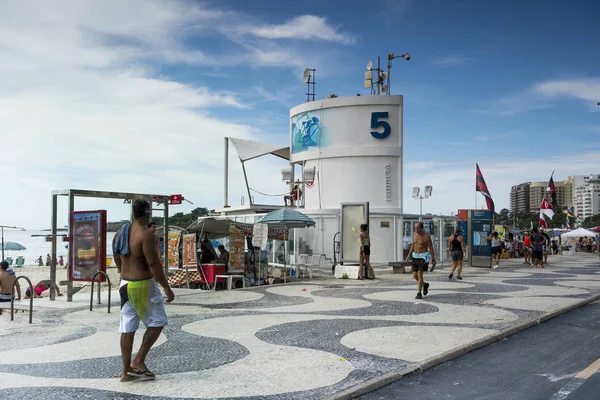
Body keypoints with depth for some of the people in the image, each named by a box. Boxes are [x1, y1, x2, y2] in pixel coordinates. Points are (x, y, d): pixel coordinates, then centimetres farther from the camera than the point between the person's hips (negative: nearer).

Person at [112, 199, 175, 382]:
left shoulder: (120, 233, 8)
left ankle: (126, 371, 15)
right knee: (157, 322, 9)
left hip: (125, 284, 8)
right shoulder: (146, 235, -17)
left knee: (127, 328, 10)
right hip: (143, 285, -8)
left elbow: (118, 262, 17)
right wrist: (167, 288, -14)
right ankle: (138, 361, 7)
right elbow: (154, 264, -20)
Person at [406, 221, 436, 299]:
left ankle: (419, 294, -8)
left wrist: (433, 260, -7)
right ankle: (425, 285, 36)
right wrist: (409, 255, 6)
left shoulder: (426, 236, -13)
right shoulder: (414, 234, 4)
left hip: (423, 257, -6)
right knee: (415, 275, 7)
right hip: (415, 257, 6)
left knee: (419, 274, -15)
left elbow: (431, 248, -8)